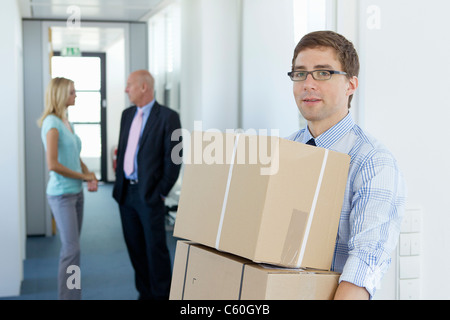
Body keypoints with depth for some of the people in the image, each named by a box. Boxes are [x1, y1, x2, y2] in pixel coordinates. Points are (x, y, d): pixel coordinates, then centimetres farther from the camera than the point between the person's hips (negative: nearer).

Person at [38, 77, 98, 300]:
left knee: (70, 247, 12)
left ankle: (73, 296, 19)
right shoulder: (52, 123, -14)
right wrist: (82, 176, -11)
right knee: (72, 249, -8)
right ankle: (67, 296, 0)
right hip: (62, 194, -8)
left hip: (76, 192, 8)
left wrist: (90, 175, 1)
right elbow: (53, 165, -21)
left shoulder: (65, 122, 11)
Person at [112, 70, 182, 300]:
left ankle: (161, 295, 10)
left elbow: (174, 159, -10)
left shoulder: (168, 117, -9)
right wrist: (119, 185, 9)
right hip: (126, 192, 7)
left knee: (155, 248, -1)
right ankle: (145, 293, 24)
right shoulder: (127, 114, 13)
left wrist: (161, 192, -10)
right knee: (135, 247, 12)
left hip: (149, 194, -7)